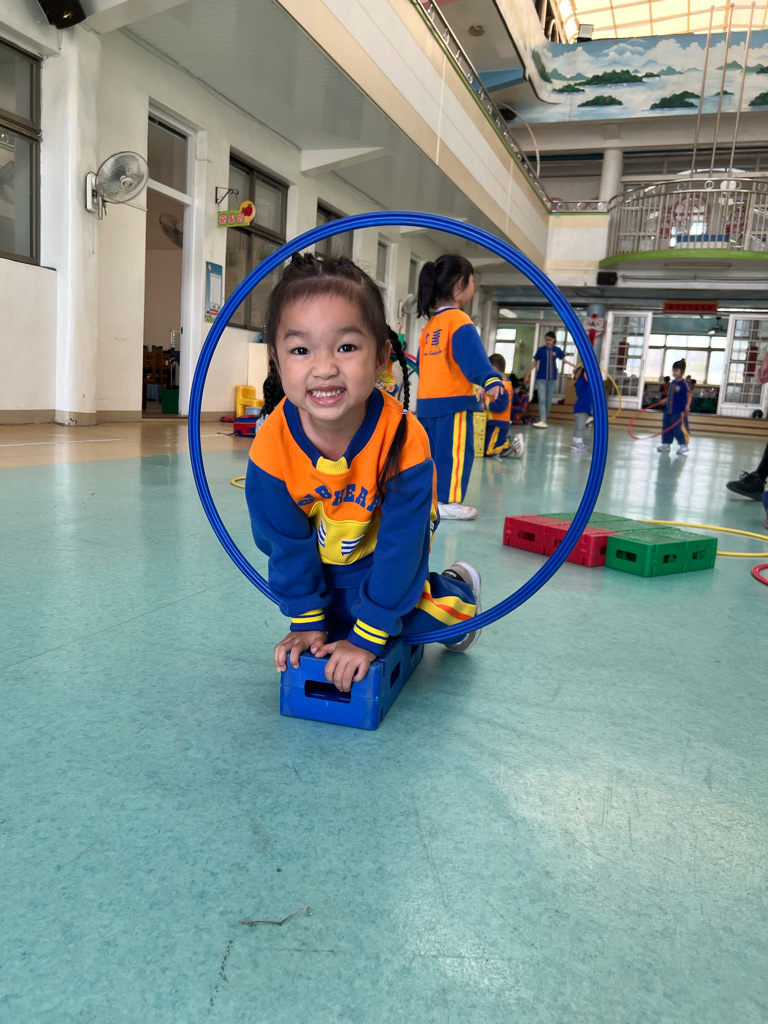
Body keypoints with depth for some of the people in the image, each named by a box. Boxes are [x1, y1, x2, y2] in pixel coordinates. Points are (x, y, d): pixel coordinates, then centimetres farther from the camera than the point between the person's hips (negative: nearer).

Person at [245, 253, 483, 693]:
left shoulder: (403, 439, -37)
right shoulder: (272, 446, -30)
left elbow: (399, 545, -29)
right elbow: (287, 543, -16)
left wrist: (366, 639, -24)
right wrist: (307, 623, -9)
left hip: (384, 551, -2)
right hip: (320, 555, 2)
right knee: (331, 621, -5)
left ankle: (457, 589, 19)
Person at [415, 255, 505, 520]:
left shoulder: (429, 325, 16)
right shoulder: (459, 320, -10)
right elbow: (472, 356, -25)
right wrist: (489, 379, -35)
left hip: (426, 400, 9)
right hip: (453, 400, -9)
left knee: (433, 450, 16)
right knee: (455, 451, -3)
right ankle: (447, 501, -2)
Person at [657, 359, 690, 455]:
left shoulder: (683, 384, -11)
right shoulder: (672, 383, 11)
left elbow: (689, 395, -11)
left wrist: (687, 406, -21)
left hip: (678, 412, -8)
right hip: (668, 411, 8)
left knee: (677, 429, -6)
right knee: (666, 428, 10)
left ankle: (684, 445, 4)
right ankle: (666, 444, 21)